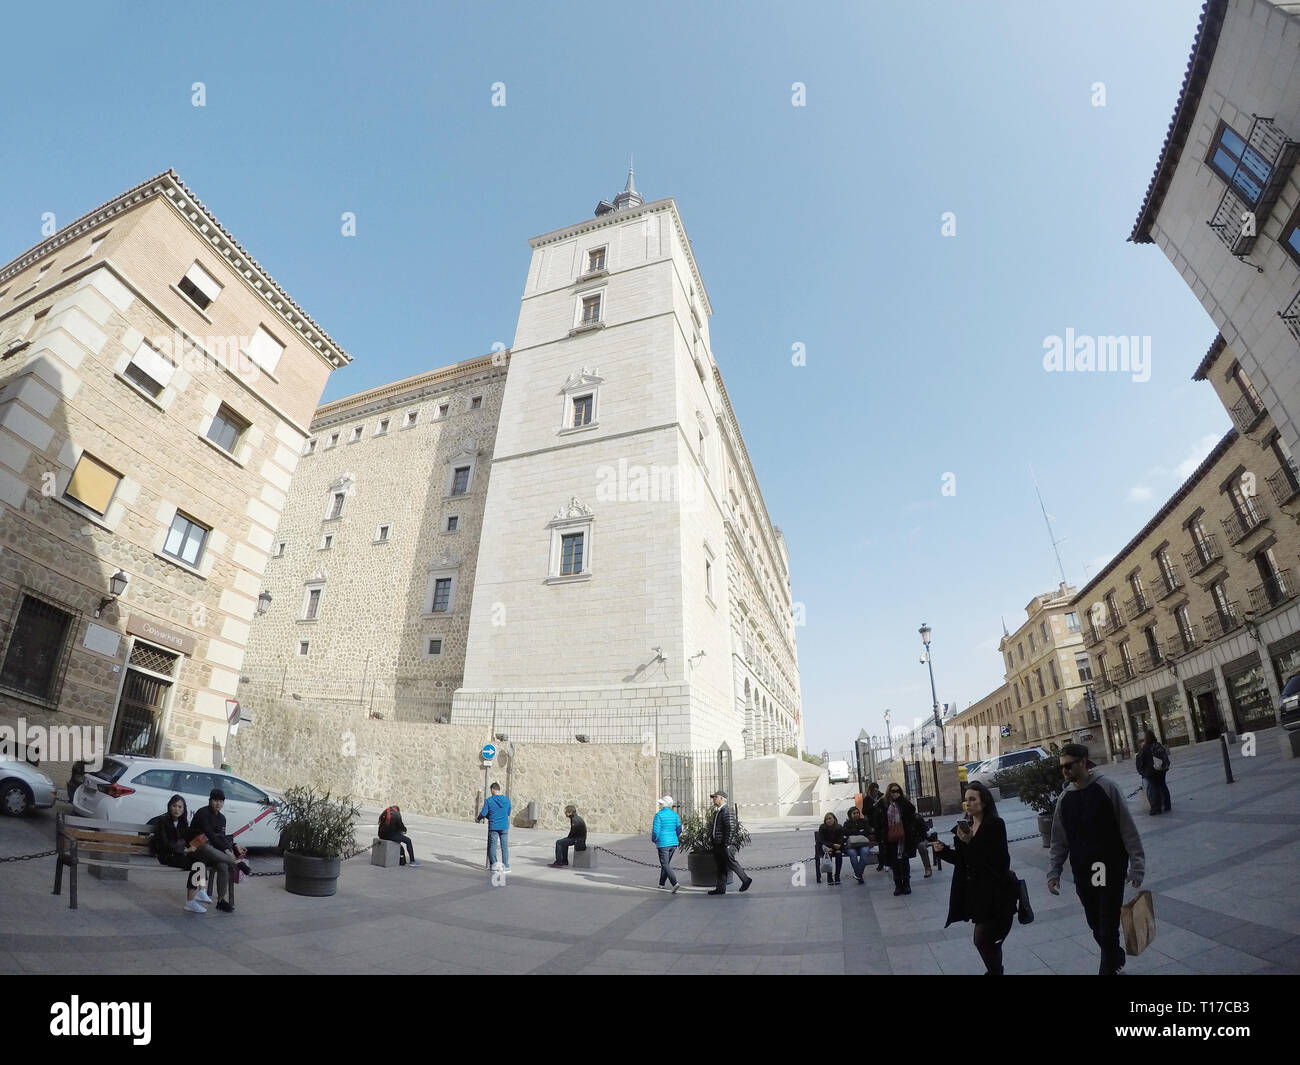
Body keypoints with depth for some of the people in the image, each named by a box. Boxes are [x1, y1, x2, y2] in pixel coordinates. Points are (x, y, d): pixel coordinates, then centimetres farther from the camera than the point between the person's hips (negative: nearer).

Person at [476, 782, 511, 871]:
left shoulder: (488, 800, -7)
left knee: (492, 845, 9)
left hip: (493, 826, -2)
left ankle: (493, 863, 0)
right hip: (504, 826, 2)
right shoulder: (507, 800, 2)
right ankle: (506, 866, 7)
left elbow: (483, 813, -7)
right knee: (504, 846, 7)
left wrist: (478, 818, 14)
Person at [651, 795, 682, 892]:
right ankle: (661, 883, 31)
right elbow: (679, 830, 7)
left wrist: (654, 840, 5)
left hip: (663, 843, -6)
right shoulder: (675, 814, 3)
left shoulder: (659, 815, -13)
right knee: (667, 863, 21)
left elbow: (655, 831, -13)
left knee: (665, 865, -1)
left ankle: (675, 883, -16)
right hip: (673, 842, 6)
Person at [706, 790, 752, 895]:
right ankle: (721, 888, 17)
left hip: (726, 844, -9)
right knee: (720, 866, 11)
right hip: (717, 844, 9)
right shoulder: (717, 811, 15)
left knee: (731, 863, -1)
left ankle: (746, 880, 15)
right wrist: (711, 837, 15)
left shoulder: (727, 811, -15)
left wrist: (727, 843, -21)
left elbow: (731, 828, -21)